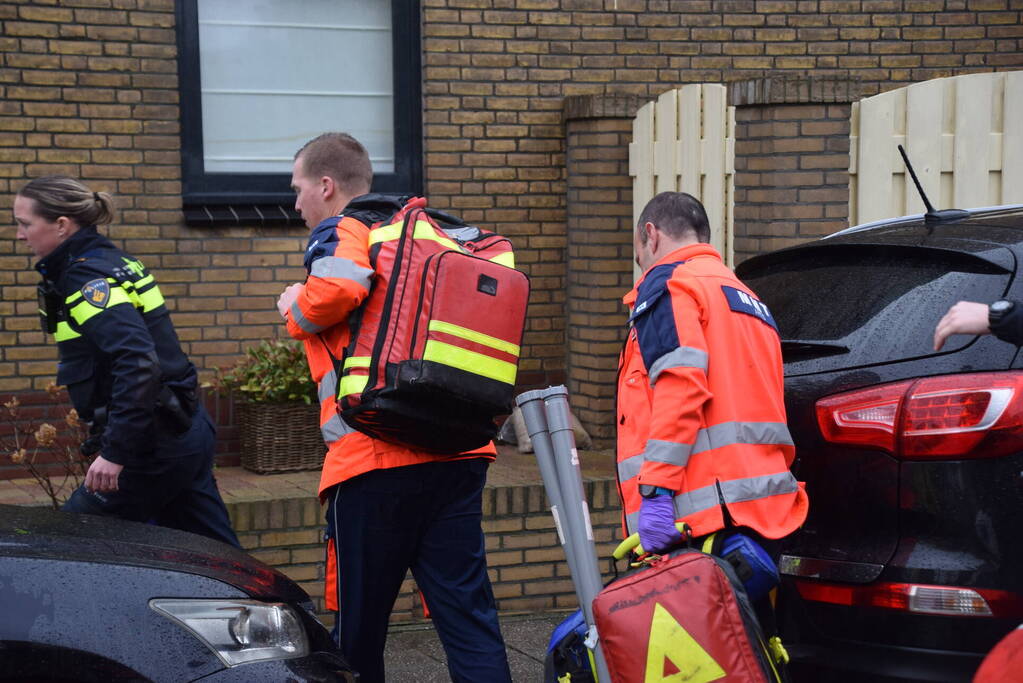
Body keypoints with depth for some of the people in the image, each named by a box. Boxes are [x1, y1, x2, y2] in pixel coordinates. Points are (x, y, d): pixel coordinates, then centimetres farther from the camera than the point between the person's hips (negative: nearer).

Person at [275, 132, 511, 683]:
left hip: (376, 457, -7)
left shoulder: (343, 230, 0)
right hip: (459, 454, 7)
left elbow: (337, 287, -21)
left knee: (358, 622, 7)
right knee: (468, 612, 3)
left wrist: (296, 311, -2)